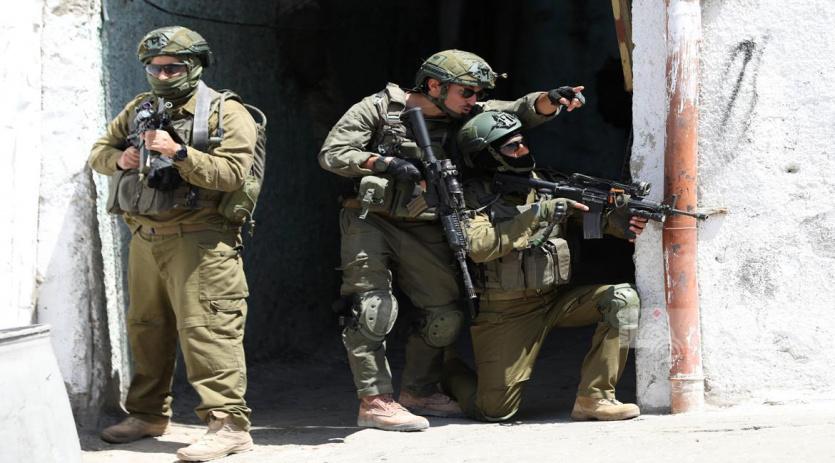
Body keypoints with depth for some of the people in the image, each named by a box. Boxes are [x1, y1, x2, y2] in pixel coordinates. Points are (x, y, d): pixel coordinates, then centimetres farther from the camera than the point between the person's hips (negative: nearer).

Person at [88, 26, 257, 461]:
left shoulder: (227, 113, -5)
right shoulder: (139, 109, 14)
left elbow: (230, 173, -16)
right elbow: (99, 150, 19)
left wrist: (178, 152, -25)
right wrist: (119, 159, -5)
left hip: (197, 238, -7)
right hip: (145, 237, 7)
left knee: (205, 328, -15)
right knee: (146, 327, 15)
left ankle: (228, 422, -18)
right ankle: (147, 414, 29)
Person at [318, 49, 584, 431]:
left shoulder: (466, 115, 4)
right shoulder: (378, 109, -8)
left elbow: (521, 112, -6)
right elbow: (331, 154, -12)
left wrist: (550, 100, -28)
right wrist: (384, 163, -26)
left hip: (424, 230, 5)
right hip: (370, 223, -5)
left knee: (446, 314, 5)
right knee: (373, 308, -14)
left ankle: (418, 393, 22)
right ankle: (374, 401, -13)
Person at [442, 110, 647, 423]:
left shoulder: (540, 184, 5)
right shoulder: (471, 197, -10)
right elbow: (478, 245, -27)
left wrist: (617, 222, -23)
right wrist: (539, 213, -28)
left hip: (555, 299, 5)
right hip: (504, 313, -5)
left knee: (622, 299, -16)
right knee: (495, 412, -9)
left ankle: (593, 398, -14)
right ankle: (450, 374, 26)